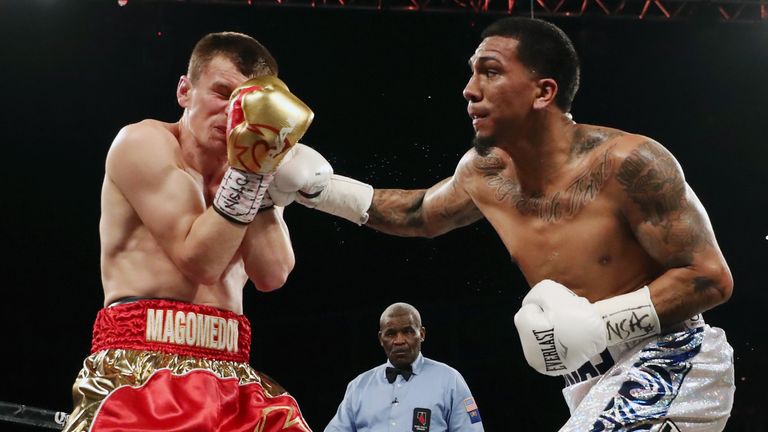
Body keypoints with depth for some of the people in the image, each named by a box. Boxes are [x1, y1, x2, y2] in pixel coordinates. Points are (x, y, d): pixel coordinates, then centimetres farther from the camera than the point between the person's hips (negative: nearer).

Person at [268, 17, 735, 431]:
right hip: (596, 386, 8)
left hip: (671, 368, -8)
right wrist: (316, 186, 14)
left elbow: (712, 278, -19)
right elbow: (420, 213, 23)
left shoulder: (626, 162, -21)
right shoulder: (483, 173, 1)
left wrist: (598, 321, -28)